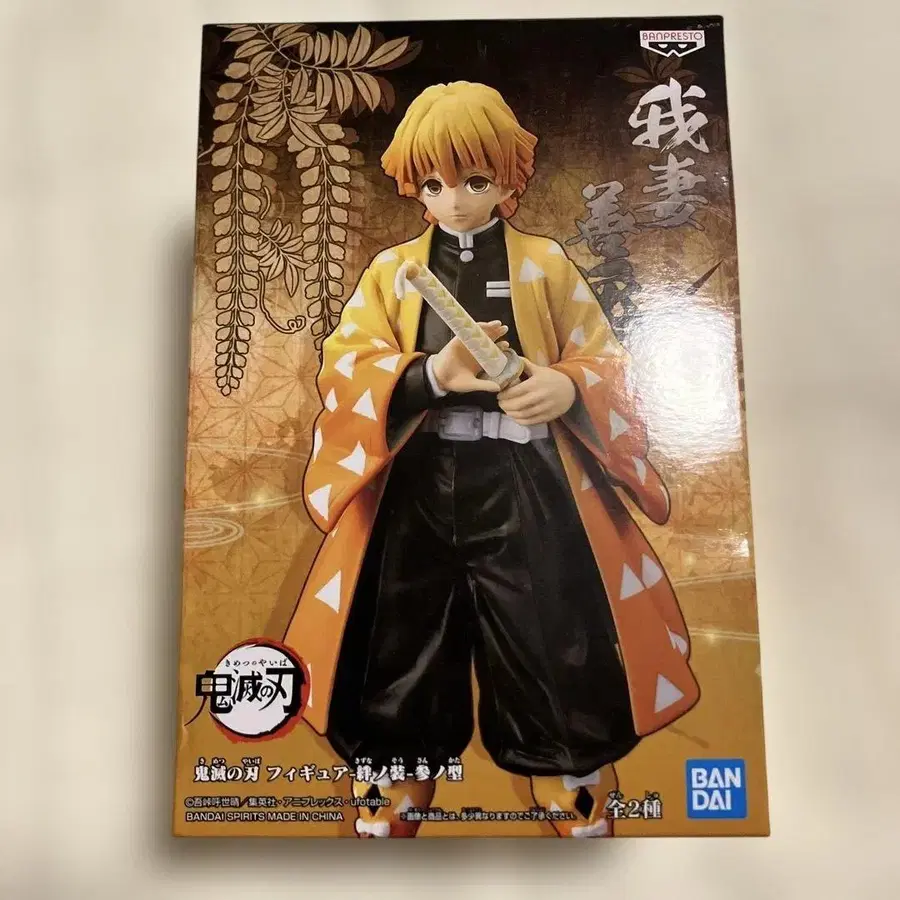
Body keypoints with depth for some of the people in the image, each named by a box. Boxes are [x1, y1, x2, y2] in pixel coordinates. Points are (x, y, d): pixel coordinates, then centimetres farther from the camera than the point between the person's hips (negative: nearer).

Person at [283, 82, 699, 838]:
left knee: (555, 662, 5)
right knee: (401, 663, 9)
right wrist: (432, 374, -19)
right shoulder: (391, 270, 10)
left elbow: (607, 361, 7)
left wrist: (567, 387, -16)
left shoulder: (547, 264, 9)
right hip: (416, 491, 1)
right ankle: (385, 817, 34)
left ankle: (583, 816, 31)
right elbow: (345, 369, -1)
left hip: (526, 492, 0)